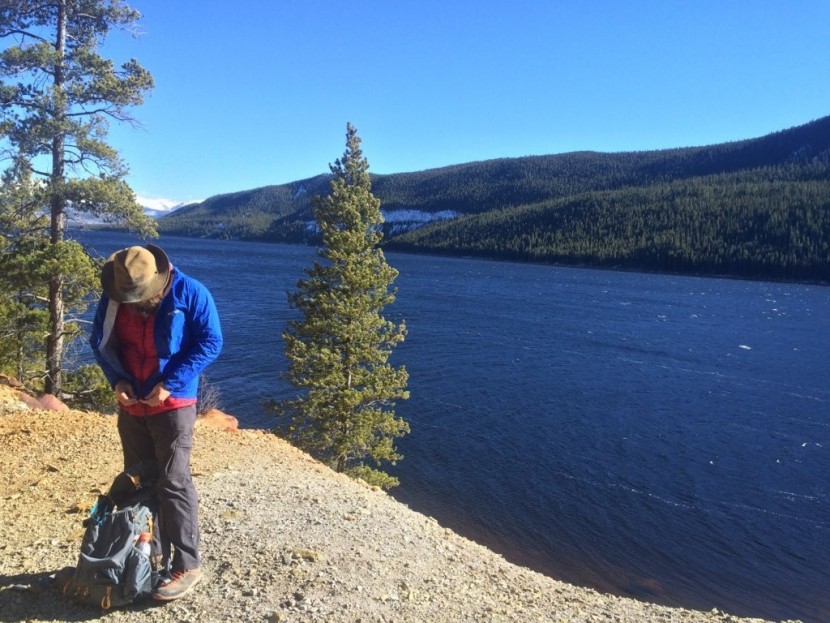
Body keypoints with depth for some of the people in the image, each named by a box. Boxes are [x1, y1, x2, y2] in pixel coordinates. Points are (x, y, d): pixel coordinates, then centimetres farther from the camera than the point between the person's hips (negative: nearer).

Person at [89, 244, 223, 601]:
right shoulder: (112, 297, -2)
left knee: (173, 483, -6)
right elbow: (100, 341, 10)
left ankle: (187, 566, 4)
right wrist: (116, 379, -8)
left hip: (173, 405, -5)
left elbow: (210, 342, -14)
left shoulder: (189, 293, -15)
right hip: (131, 406, 6)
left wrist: (170, 384, -19)